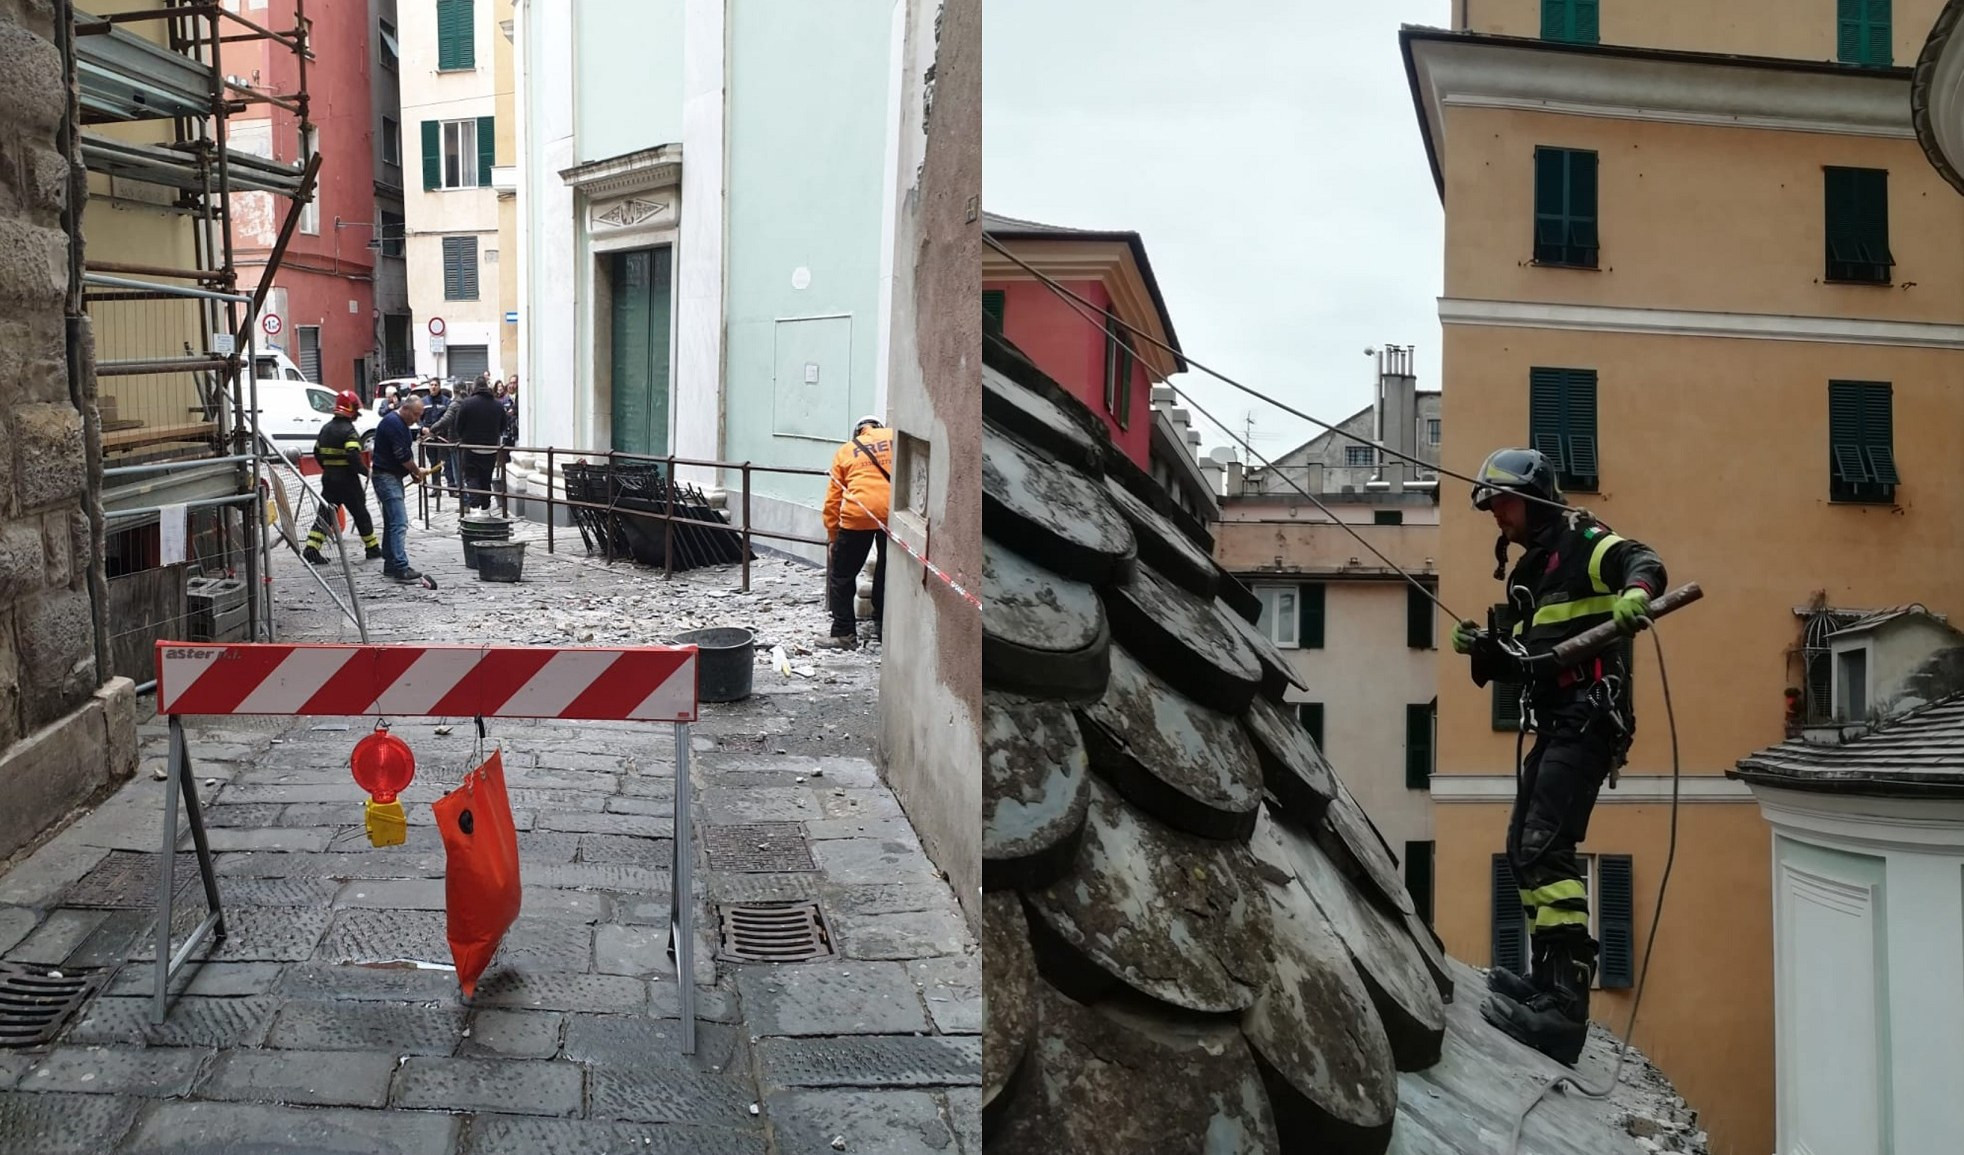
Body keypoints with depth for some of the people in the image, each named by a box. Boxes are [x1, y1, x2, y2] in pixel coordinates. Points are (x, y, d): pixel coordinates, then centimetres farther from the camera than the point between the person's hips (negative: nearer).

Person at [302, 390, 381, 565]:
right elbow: (353, 457, -25)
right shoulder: (349, 431, -15)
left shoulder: (326, 428, 10)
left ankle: (311, 548, -4)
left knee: (325, 513, 6)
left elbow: (317, 453, 16)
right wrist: (366, 471, -12)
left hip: (329, 477, 6)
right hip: (347, 478, -6)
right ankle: (372, 548, 16)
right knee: (360, 513, 6)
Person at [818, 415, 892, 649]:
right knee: (888, 572, 19)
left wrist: (833, 537, 22)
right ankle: (882, 627, 26)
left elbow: (832, 500, 15)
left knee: (841, 576, 10)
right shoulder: (896, 437, 17)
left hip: (858, 515, -2)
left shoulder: (845, 451, 17)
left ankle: (844, 634, 8)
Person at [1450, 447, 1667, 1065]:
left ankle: (1568, 1001, -24)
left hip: (1587, 718, -10)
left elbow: (1643, 562, -24)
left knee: (1544, 845, -21)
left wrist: (1636, 589, -47)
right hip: (1554, 724, 10)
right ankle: (1548, 976, 25)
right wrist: (1483, 649, 5)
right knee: (1524, 848, 15)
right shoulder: (1529, 572, 23)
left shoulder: (1583, 543, -3)